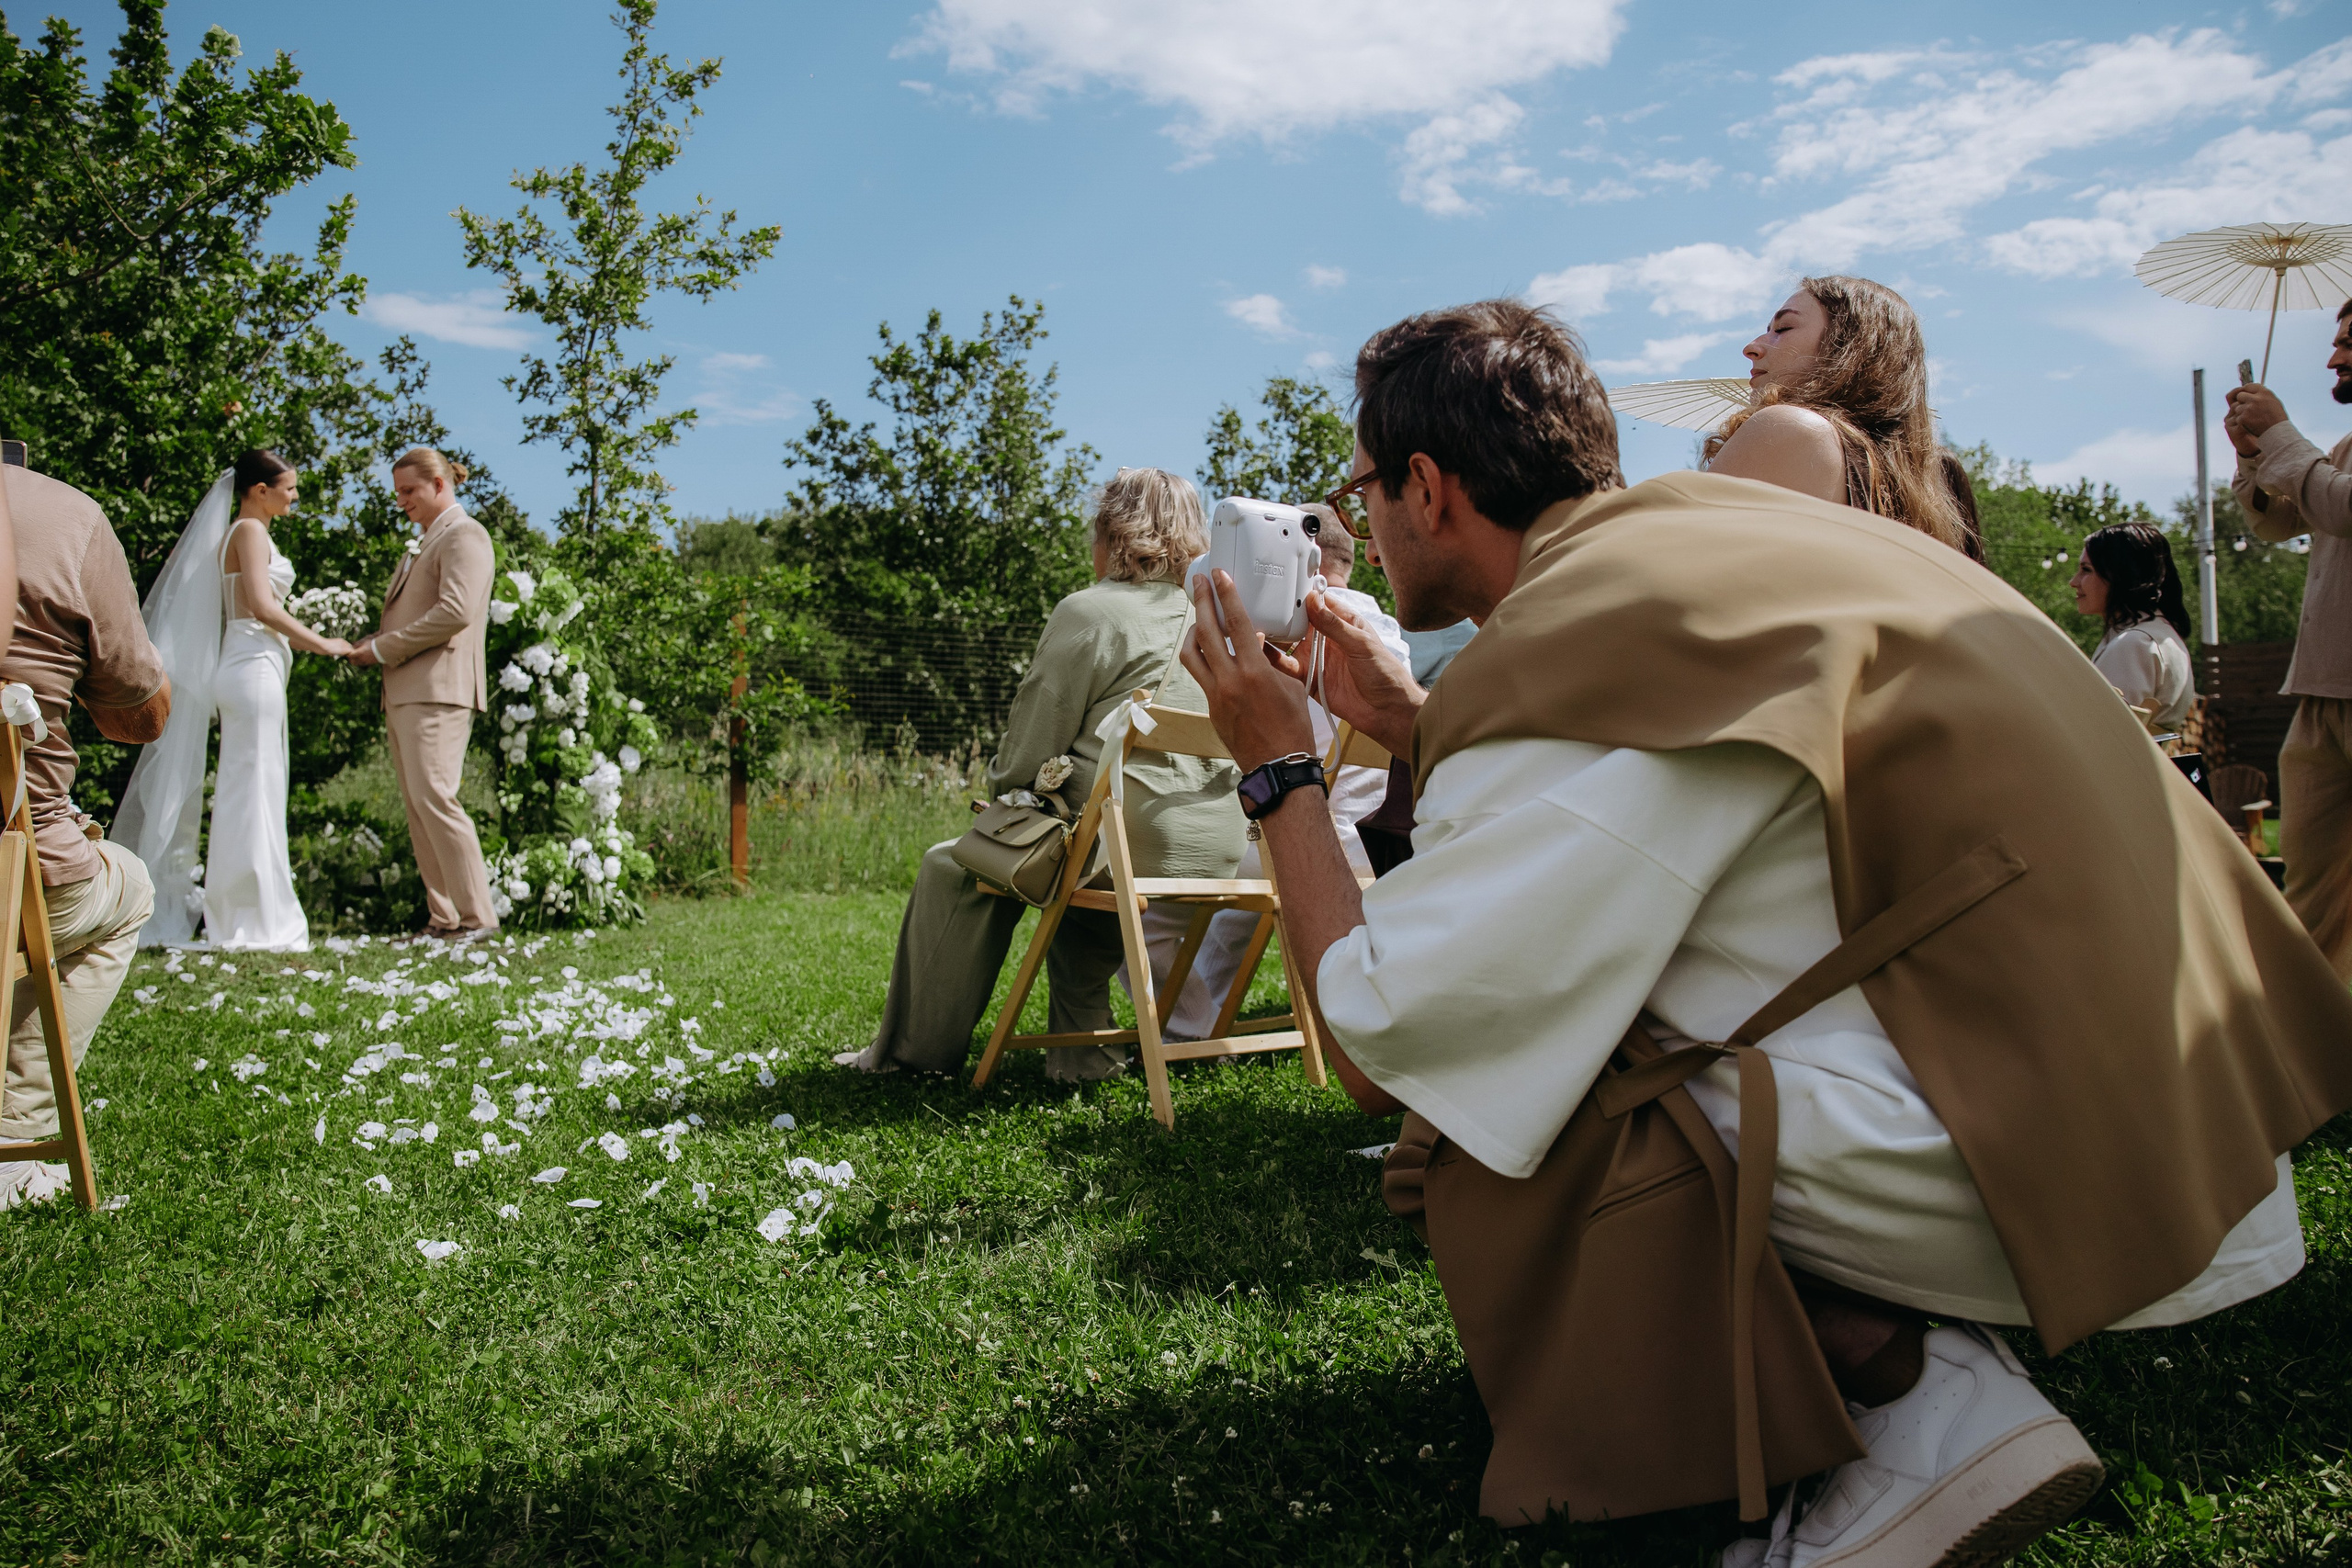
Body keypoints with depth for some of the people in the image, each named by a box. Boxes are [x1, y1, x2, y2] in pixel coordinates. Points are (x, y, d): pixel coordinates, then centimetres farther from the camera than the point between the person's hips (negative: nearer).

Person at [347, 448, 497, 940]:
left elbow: (455, 612, -18)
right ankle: (443, 917, 6)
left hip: (438, 686, -10)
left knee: (434, 798, -15)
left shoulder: (464, 535, -5)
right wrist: (369, 645, 7)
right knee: (416, 807, 5)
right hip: (402, 691, 10)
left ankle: (476, 915, -11)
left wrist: (383, 649, -12)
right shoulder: (423, 542, 26)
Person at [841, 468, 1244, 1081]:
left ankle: (914, 1049, 27)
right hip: (1216, 852, 7)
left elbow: (1030, 750, -7)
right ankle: (1082, 1049, 34)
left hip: (1122, 846, -7)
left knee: (951, 866, 15)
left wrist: (998, 786, 17)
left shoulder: (1087, 612, -8)